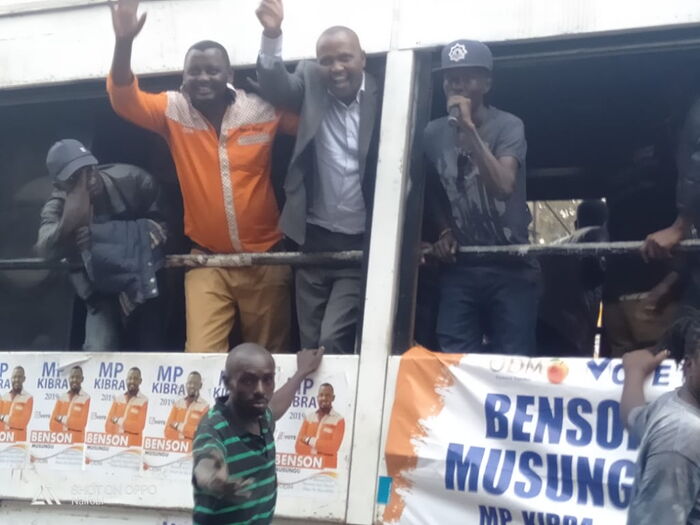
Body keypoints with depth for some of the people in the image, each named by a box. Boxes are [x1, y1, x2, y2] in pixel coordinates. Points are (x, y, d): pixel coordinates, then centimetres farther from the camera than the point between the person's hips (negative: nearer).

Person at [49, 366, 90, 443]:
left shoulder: (86, 398, -4)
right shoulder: (61, 398, 9)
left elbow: (82, 423, -9)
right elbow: (53, 424, 5)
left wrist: (62, 419, -7)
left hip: (77, 442, -4)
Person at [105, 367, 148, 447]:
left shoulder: (143, 400, -5)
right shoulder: (118, 399, 9)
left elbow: (139, 426, -10)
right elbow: (109, 423, 6)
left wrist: (119, 420, -8)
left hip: (133, 445, -4)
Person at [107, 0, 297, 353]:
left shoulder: (262, 109, -4)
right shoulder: (174, 110, -2)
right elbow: (124, 100, -12)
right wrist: (123, 41, -29)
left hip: (264, 258, 0)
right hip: (206, 260, 0)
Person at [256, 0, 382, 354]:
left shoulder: (382, 98, -6)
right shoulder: (310, 81, 3)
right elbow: (276, 89, -16)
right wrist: (272, 35, -33)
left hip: (361, 243, -3)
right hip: (313, 239, 3)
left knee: (333, 339, -10)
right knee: (309, 343, 10)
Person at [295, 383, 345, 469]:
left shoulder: (339, 420, -2)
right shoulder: (309, 417, 9)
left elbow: (333, 447, -12)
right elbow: (299, 446, 2)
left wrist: (310, 440, -7)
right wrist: (324, 447, -9)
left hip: (327, 468, -3)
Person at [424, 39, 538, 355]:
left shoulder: (507, 125, -5)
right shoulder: (433, 133, 5)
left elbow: (503, 186, -22)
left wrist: (469, 128, -22)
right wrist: (444, 232, 3)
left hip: (510, 265, -3)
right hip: (459, 267, 3)